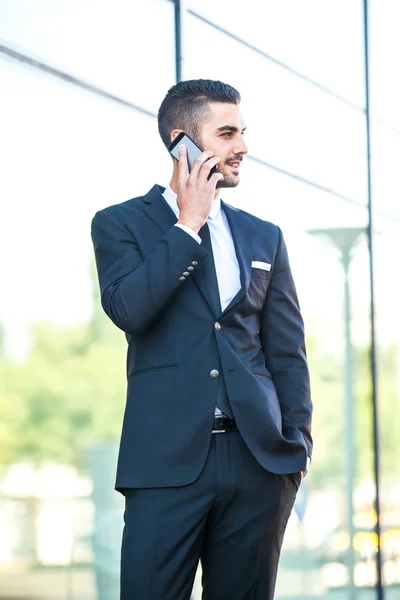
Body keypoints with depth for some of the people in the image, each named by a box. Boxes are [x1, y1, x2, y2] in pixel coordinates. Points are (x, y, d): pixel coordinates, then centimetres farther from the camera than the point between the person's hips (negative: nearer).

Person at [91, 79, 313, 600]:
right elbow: (127, 308, -13)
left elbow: (287, 351, 15)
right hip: (168, 459, -3)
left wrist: (297, 443, 3)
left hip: (258, 460, 3)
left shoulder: (264, 237, 17)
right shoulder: (121, 224, 7)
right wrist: (187, 226, -5)